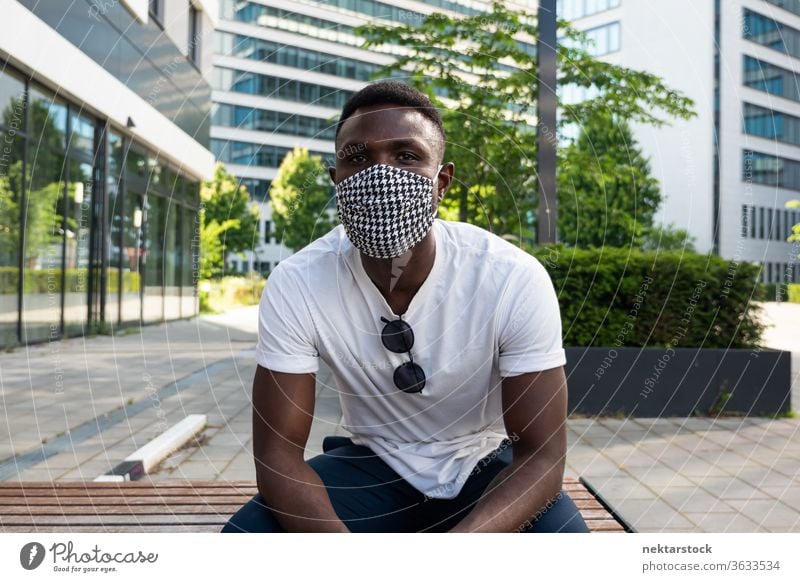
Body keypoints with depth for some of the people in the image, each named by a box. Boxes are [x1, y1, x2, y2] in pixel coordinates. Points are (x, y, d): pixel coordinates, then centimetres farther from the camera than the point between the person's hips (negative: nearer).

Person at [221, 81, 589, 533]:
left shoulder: (516, 280, -25)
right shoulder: (296, 284, -20)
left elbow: (542, 455, -21)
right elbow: (278, 453, -17)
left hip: (485, 466, 0)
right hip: (372, 464, 1)